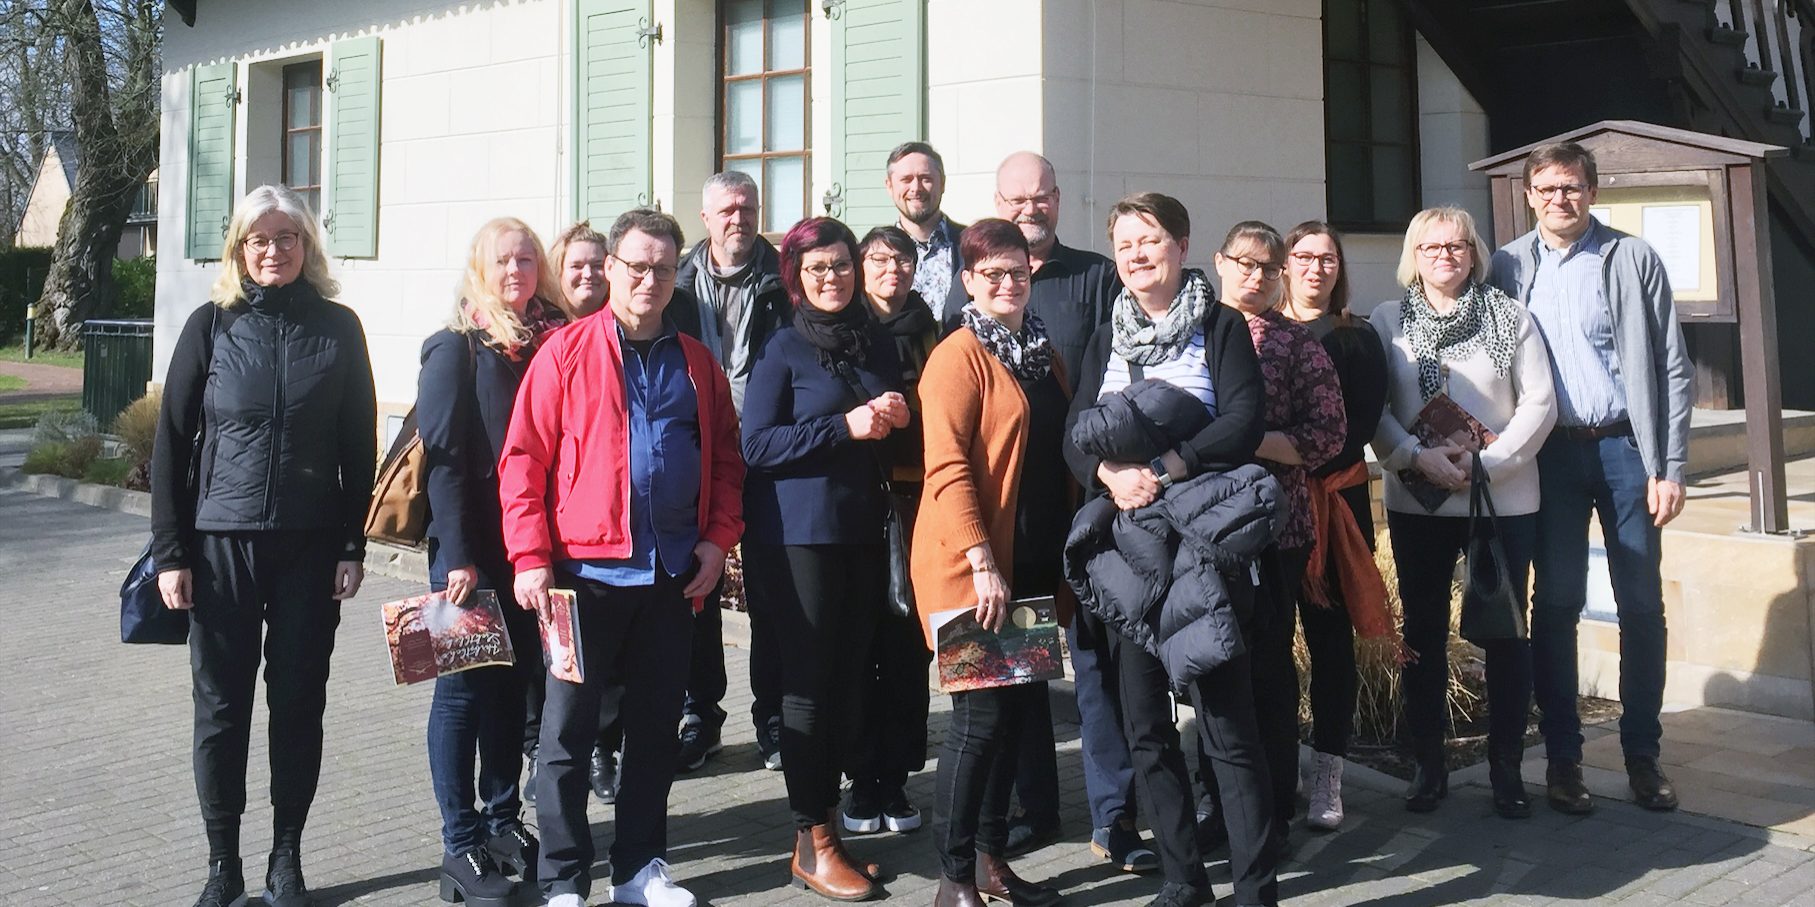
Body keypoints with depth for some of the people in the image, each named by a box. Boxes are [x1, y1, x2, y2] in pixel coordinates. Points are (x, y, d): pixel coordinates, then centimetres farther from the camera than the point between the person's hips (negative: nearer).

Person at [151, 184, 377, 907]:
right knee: (221, 706, 6)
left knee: (299, 703, 6)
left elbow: (359, 445, 4)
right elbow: (171, 443, 2)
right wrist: (170, 551, -3)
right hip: (221, 542, 0)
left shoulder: (339, 327, 3)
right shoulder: (211, 325, 2)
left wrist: (353, 547, -1)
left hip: (310, 547, 0)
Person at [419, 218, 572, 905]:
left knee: (514, 683, 12)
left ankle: (502, 820, 25)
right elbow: (444, 457, -11)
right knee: (464, 688, 3)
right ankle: (461, 847, 10)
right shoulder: (456, 348, -5)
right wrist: (459, 556, -17)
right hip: (471, 549, -5)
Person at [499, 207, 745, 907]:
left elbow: (725, 457, 13)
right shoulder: (565, 353, -3)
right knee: (568, 730, 4)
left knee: (656, 726, 12)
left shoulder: (695, 362, 9)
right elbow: (523, 460, -6)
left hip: (672, 576, 4)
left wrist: (718, 537, 1)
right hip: (586, 572, -4)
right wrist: (532, 559, -11)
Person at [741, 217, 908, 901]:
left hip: (863, 532, 5)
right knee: (809, 682, -1)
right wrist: (846, 427, -17)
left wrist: (897, 420, -2)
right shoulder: (783, 348, -3)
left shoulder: (878, 345, 13)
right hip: (798, 534, -5)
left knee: (847, 678, 8)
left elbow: (894, 435, 21)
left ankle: (826, 815, 21)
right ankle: (812, 843, 8)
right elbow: (756, 444, -11)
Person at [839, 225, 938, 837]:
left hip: (916, 500, 2)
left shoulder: (929, 334, 11)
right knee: (861, 643, 1)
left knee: (909, 644, 3)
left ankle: (896, 780, 15)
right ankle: (862, 781, 13)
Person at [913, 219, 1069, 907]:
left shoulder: (1042, 353, 14)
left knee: (1020, 709, 12)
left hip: (1032, 564, 8)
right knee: (981, 716, -4)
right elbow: (947, 468, -17)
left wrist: (1064, 557, 11)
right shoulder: (959, 356, -9)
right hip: (971, 568, -7)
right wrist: (982, 564, -23)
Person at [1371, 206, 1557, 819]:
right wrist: (1417, 457, -16)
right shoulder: (1388, 322, 5)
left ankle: (1506, 768, 16)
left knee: (1505, 632, 4)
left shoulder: (1510, 318, 4)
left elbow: (1539, 404, -1)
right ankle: (1427, 765, 18)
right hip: (1416, 503, 1)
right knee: (1423, 632, 7)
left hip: (1503, 499, 0)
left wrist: (1484, 464, -12)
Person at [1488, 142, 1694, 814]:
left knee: (1642, 604, 4)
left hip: (1625, 447, 0)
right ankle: (1562, 756, 14)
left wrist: (1670, 467, -6)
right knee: (1556, 604, 4)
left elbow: (1673, 368, 0)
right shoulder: (1507, 268, 5)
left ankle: (1643, 754, 18)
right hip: (1550, 454, 0)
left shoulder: (1634, 260, 2)